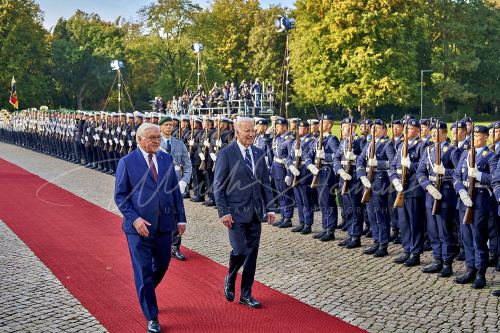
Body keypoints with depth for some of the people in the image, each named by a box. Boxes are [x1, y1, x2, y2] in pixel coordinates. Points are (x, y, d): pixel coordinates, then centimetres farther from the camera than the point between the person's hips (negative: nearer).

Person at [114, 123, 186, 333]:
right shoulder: (127, 162, -6)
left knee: (162, 265, 16)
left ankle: (144, 294, 45)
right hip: (139, 226, -4)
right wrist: (134, 219, -16)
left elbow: (175, 191, 10)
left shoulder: (167, 159, 6)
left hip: (164, 224, 5)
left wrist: (180, 218, 5)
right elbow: (120, 196, -6)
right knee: (143, 272, 1)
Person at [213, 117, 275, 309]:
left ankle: (246, 294, 17)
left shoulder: (259, 154, 10)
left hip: (255, 213, 5)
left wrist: (269, 208, 6)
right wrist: (224, 212, -12)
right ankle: (230, 281, 19)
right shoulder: (227, 154, -6)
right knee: (240, 250, -10)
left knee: (252, 253, 6)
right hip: (236, 212, -5)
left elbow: (265, 183, 13)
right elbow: (218, 186, -7)